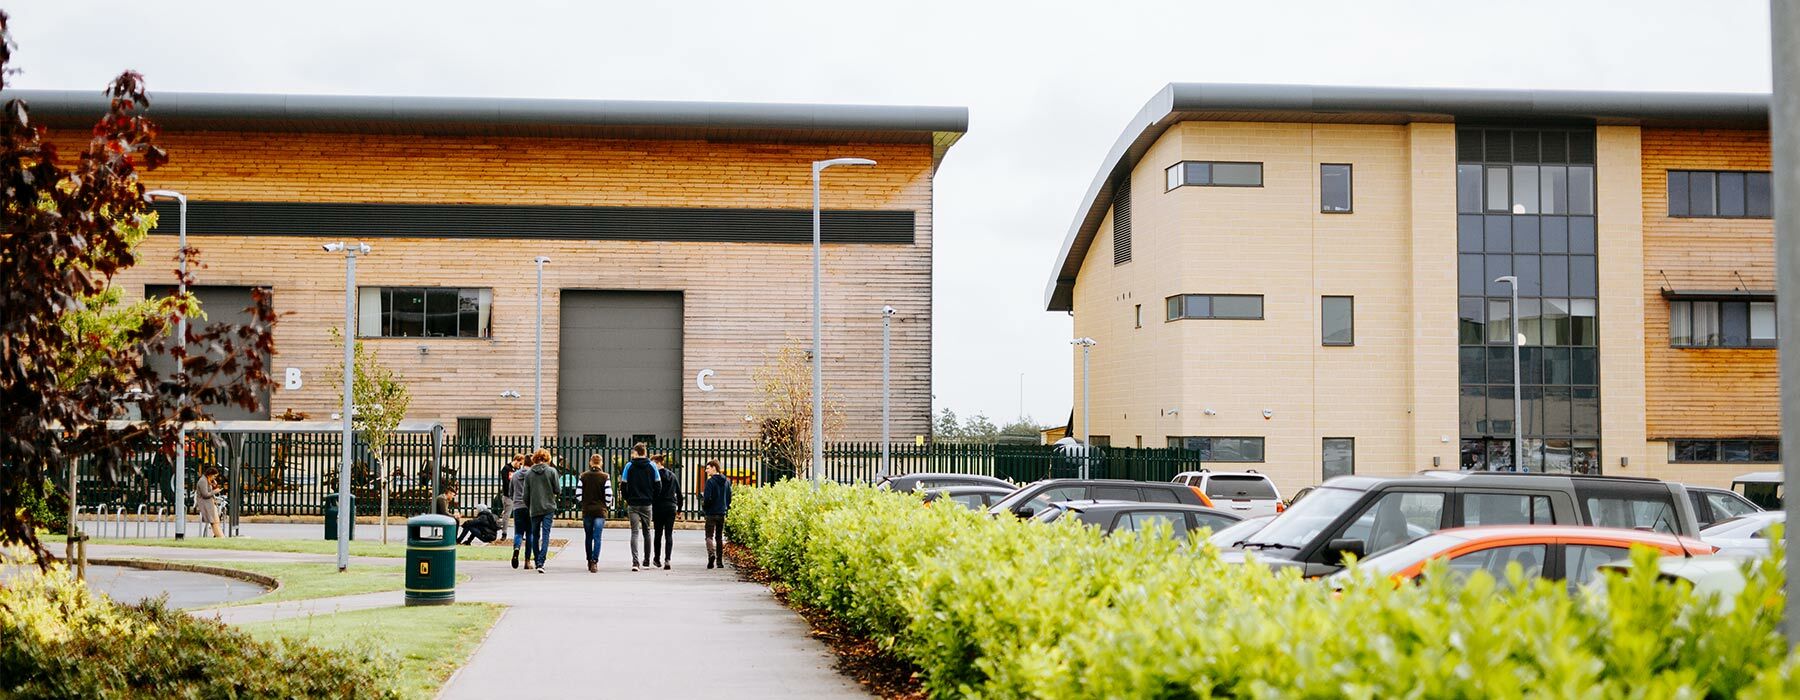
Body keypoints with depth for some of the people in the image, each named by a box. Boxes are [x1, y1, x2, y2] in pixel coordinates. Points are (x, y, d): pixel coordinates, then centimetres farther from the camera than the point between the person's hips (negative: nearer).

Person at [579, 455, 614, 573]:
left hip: (586, 510, 2)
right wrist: (607, 506, 8)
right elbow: (608, 495, -8)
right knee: (597, 538, -3)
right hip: (600, 511, -2)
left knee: (589, 537, 15)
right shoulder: (605, 477, -6)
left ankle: (589, 562, 22)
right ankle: (594, 562, -13)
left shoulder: (583, 476, 0)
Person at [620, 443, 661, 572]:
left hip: (633, 503, -1)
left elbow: (624, 485, -2)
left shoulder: (629, 466, -3)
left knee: (635, 532, -3)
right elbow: (657, 485, 1)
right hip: (647, 503, 1)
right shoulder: (652, 466, 0)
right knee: (646, 531, 16)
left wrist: (627, 499, 12)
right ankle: (646, 559, 24)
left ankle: (635, 562, -16)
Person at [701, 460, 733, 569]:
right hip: (722, 513, 6)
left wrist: (704, 507, 0)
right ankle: (720, 561, 11)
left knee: (709, 536, -3)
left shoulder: (711, 481, -13)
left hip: (711, 513, -6)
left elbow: (707, 498, -17)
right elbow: (729, 498, 10)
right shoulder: (726, 481, 8)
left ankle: (711, 554, -26)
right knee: (719, 537, 12)